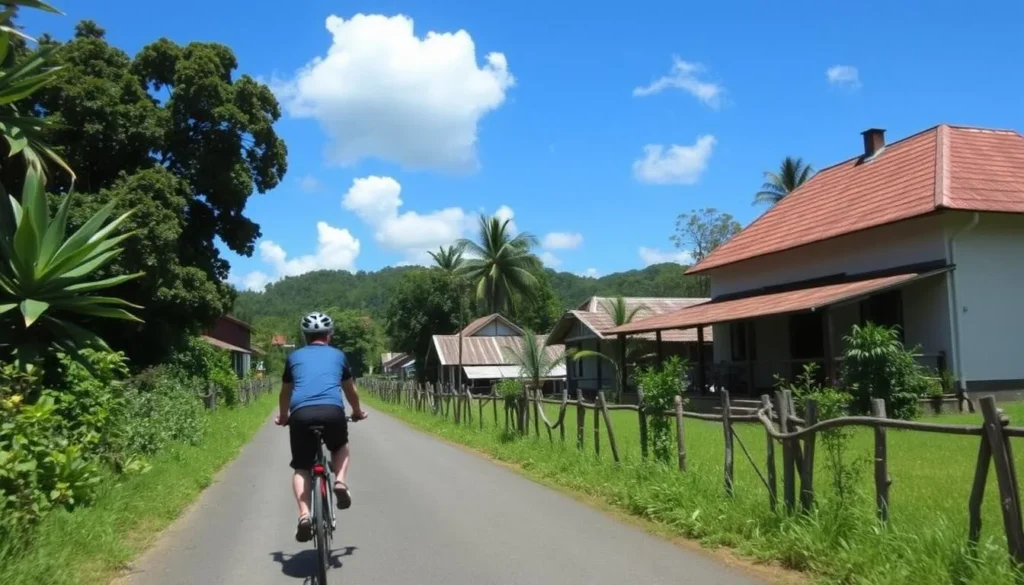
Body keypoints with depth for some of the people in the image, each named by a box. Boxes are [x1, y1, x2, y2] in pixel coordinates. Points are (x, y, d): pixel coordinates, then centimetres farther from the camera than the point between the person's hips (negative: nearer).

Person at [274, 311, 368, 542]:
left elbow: (285, 393, 37)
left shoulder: (294, 356, 25)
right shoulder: (338, 355, 25)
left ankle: (304, 515, -5)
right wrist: (357, 412, 56)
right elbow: (351, 390, 38)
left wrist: (283, 417, 56)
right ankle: (340, 482, 5)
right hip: (332, 412, 0)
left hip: (301, 414, 0)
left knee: (301, 468, 15)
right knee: (341, 447, 31)